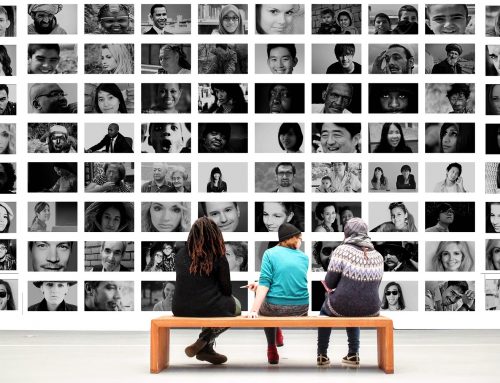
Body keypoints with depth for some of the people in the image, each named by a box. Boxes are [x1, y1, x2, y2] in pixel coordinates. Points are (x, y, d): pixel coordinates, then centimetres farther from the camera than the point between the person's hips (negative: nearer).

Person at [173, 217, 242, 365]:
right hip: (209, 309, -5)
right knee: (236, 305, 27)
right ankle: (204, 342, 9)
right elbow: (226, 290, -2)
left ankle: (206, 348, 26)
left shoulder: (180, 254, 5)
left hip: (181, 309, 5)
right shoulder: (218, 258, -6)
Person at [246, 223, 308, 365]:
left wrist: (254, 310, -17)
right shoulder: (304, 258, 8)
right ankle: (278, 335, 48)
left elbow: (265, 283, -13)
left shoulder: (270, 253, -3)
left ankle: (272, 350, 37)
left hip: (275, 309, -3)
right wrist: (259, 285, 21)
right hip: (301, 310, 3)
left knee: (264, 307, 35)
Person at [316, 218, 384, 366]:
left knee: (325, 308, 32)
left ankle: (322, 355, 34)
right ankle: (353, 354, 34)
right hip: (371, 310, 4)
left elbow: (329, 283, -9)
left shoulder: (342, 250, -12)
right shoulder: (378, 256, 2)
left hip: (342, 307, -3)